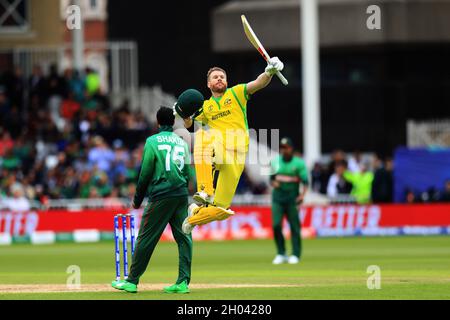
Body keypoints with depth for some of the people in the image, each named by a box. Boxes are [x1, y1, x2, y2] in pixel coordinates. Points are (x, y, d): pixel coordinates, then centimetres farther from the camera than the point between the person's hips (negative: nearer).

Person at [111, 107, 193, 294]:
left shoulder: (153, 141, -1)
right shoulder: (182, 142, 13)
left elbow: (146, 173, -3)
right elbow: (188, 173, 12)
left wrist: (137, 199, 3)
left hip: (161, 194, -4)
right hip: (182, 194, 5)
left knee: (146, 237, -1)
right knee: (183, 237, 4)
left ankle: (132, 281, 1)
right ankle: (183, 282, -1)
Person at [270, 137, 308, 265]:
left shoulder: (298, 163, -4)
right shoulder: (275, 162, 7)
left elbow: (305, 181, -9)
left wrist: (302, 194, -24)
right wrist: (273, 183, -8)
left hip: (292, 198, -3)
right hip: (278, 197, 3)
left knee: (294, 226, -3)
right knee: (276, 225, -7)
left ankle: (295, 255, 5)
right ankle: (281, 254, 5)